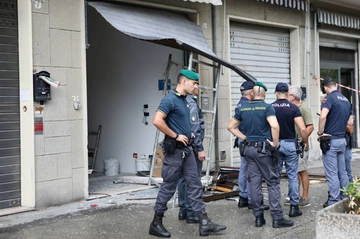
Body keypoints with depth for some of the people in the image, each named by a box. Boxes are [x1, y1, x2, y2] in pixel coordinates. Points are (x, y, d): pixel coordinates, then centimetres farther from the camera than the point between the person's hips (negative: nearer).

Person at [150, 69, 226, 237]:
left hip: (187, 149, 9)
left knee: (194, 185, 6)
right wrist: (176, 136, -19)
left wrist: (188, 132, 9)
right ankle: (156, 224, 12)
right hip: (174, 149, -9)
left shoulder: (184, 100, 12)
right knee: (168, 187, -1)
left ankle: (204, 224, 7)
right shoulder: (170, 99, -15)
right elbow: (157, 121, -26)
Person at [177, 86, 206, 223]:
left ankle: (183, 210, 19)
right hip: (191, 147, -9)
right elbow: (194, 128, -20)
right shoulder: (192, 104, -15)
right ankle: (191, 213, -3)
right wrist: (200, 149, -17)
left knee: (183, 179, 12)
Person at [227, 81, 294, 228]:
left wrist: (245, 138, 11)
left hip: (249, 149, 5)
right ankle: (277, 218, -2)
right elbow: (274, 126, -24)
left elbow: (231, 127, 12)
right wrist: (275, 144, -13)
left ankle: (258, 217, 11)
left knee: (254, 182, 7)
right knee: (273, 182, 1)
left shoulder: (242, 108, 7)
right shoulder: (267, 107, -9)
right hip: (264, 149, -5)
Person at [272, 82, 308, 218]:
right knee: (292, 176, 4)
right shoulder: (293, 108, -7)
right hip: (290, 143, -2)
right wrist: (305, 142, 2)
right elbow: (302, 128, -13)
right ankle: (294, 207, 4)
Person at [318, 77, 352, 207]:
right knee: (342, 172, 14)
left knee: (332, 174, -3)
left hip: (330, 140, -7)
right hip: (342, 139, 7)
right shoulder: (346, 100, 13)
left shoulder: (329, 98, -11)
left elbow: (323, 116, -27)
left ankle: (333, 201, 0)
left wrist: (320, 133, -15)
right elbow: (350, 122, 17)